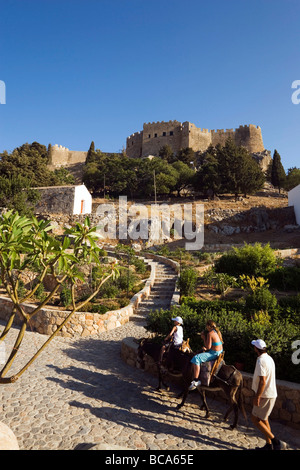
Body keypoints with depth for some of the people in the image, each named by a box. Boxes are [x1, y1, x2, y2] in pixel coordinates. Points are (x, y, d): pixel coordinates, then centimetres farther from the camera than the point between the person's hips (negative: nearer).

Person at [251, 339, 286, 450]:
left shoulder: (261, 360, -22)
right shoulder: (269, 358, 8)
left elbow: (262, 381, -26)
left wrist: (257, 397, -20)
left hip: (265, 395, -9)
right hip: (271, 394, 9)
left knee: (255, 419, 1)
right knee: (263, 419, 18)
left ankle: (275, 442, 2)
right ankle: (269, 445, 26)